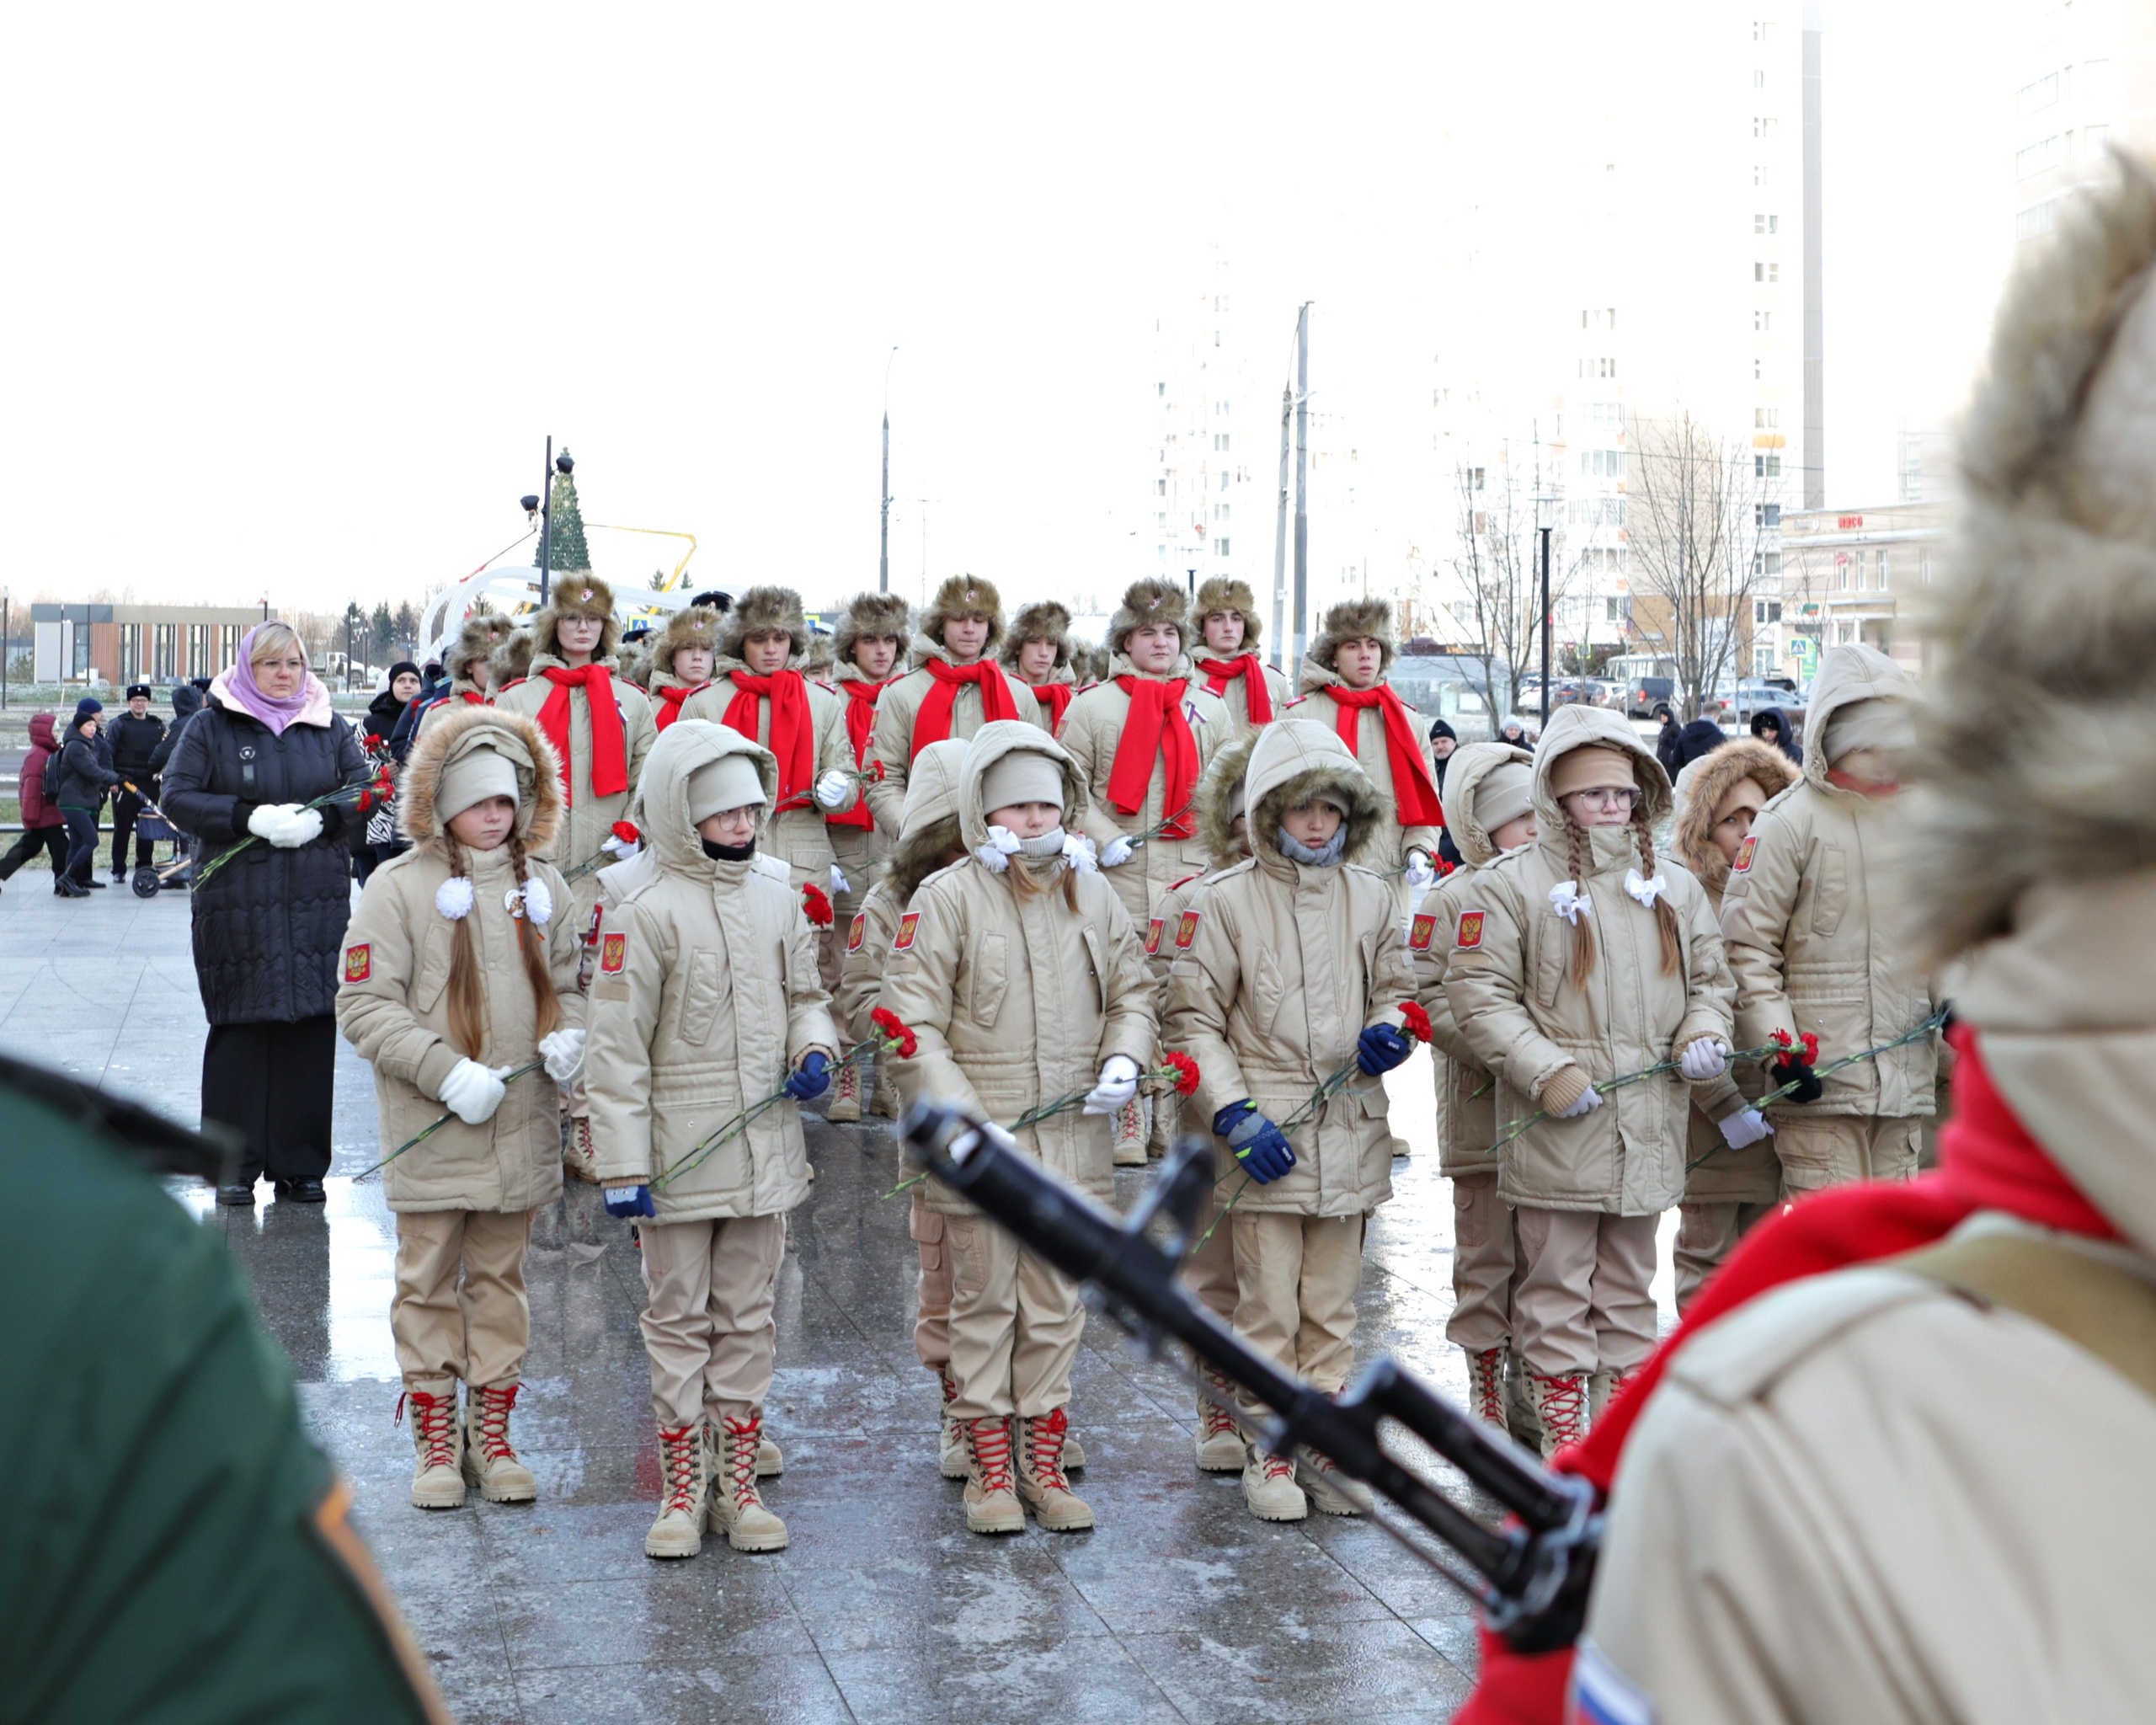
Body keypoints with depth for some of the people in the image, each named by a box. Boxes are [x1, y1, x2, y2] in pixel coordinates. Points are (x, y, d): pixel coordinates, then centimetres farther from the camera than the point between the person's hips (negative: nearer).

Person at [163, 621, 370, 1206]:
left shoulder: (329, 726, 12)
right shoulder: (211, 725, 5)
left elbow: (365, 789, 9)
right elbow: (178, 797, -1)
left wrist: (320, 818, -11)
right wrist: (249, 817, -15)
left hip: (319, 902, 2)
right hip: (236, 905, -2)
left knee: (311, 1027, 0)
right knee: (240, 1027, -2)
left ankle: (300, 1165, 9)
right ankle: (235, 1165, 7)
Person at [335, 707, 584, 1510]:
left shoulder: (543, 886, 8)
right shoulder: (398, 887, -7)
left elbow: (566, 982, 19)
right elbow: (363, 1004, -10)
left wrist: (568, 1036, -4)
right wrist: (449, 1073, -18)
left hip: (522, 1127, 4)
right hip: (431, 1133, -4)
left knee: (500, 1279, 13)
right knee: (428, 1281, 6)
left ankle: (492, 1436, 23)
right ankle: (436, 1442, 18)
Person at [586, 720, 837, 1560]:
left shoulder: (778, 901, 7)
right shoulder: (645, 911, -10)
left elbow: (805, 994, 21)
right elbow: (616, 1048, -11)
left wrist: (815, 1049, -3)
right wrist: (622, 1165, -13)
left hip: (766, 1147, 5)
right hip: (680, 1151, -5)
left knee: (749, 1318, 11)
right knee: (678, 1320, 5)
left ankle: (738, 1485, 21)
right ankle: (682, 1491, 15)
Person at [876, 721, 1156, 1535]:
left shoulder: (1091, 894, 8)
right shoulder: (948, 897, -6)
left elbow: (1131, 992, 17)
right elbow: (912, 1022, -9)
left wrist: (1123, 1059, -3)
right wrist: (959, 1117, -18)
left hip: (1073, 1139, 4)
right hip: (981, 1144, -4)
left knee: (1056, 1305, 11)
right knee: (984, 1301, 6)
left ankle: (1043, 1460, 22)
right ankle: (989, 1465, 18)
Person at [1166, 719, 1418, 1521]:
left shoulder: (1371, 895, 7)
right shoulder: (1228, 900, -4)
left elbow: (1397, 988, 19)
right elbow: (1192, 1020, -4)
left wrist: (1388, 1028, -5)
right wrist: (1234, 1115, -13)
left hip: (1350, 1128, 4)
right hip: (1264, 1132, -3)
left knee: (1332, 1305, 11)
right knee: (1268, 1305, 1)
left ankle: (1323, 1444, 22)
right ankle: (1269, 1451, 13)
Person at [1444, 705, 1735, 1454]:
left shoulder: (1673, 886, 12)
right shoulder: (1509, 884, -5)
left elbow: (1710, 977, 21)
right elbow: (1478, 992, -9)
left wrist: (1704, 1033, -1)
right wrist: (1548, 1071, -17)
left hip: (1648, 1124, 5)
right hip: (1556, 1130, -5)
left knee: (1629, 1286, 14)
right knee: (1556, 1284, 2)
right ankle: (1564, 1436, 12)